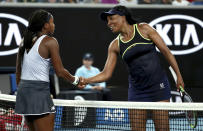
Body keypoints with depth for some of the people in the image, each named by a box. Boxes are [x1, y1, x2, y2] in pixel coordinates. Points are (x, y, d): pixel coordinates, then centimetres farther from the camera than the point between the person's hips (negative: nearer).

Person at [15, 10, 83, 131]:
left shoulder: (25, 41, 13)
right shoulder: (50, 41, -8)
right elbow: (60, 71, -10)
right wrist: (76, 80, 6)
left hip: (23, 89, 8)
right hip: (39, 90, -8)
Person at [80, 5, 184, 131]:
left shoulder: (144, 29, -3)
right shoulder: (115, 45, 5)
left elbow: (166, 51, 0)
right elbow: (106, 73, 2)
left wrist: (179, 75, -2)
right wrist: (86, 80, -15)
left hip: (158, 86, -3)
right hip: (137, 91, 3)